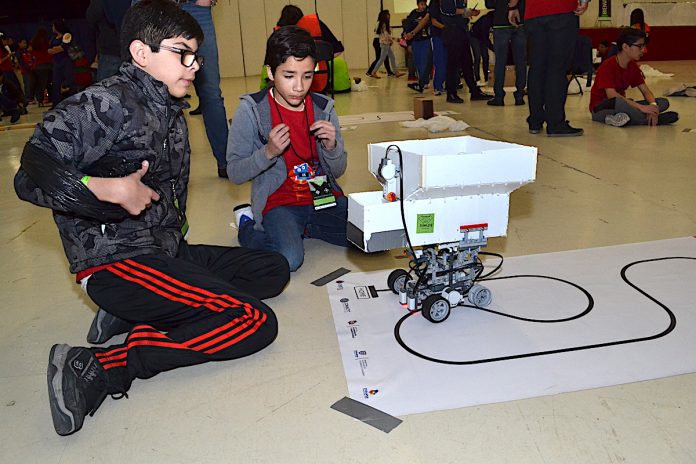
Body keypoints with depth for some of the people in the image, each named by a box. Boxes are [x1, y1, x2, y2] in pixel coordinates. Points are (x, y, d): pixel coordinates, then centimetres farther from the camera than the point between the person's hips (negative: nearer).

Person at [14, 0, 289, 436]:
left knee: (274, 270, 7)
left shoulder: (171, 110, 15)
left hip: (168, 251, 9)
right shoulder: (107, 103, -12)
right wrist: (109, 190, -31)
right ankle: (96, 368, -18)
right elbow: (32, 175, -20)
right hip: (118, 263, -9)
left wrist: (178, 231, 11)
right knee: (256, 323, -18)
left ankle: (141, 313, -1)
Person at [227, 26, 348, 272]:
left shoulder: (323, 107, 1)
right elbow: (234, 173, -9)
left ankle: (298, 227, 6)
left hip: (323, 198, 5)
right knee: (289, 259, -30)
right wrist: (268, 152, -25)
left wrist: (331, 146, -15)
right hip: (279, 201, -4)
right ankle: (248, 226, 3)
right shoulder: (251, 110, -9)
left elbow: (338, 171, 7)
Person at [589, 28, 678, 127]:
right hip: (601, 109, -8)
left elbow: (645, 90, 5)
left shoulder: (633, 66, 6)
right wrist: (641, 107, -35)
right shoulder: (608, 66, -17)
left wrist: (653, 106, -19)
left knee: (663, 102, -8)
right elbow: (612, 96, -30)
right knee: (618, 102, -43)